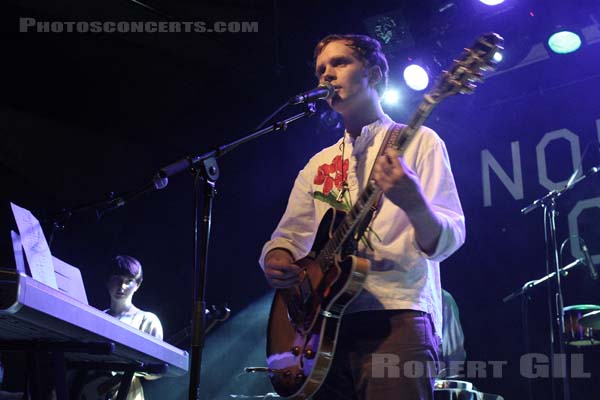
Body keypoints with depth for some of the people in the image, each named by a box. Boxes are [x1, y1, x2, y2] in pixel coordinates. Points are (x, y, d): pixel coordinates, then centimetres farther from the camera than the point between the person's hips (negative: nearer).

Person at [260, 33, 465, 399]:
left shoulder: (418, 142, 3)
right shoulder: (319, 164, 20)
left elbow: (448, 239, -7)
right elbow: (288, 236, 20)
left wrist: (413, 203, -28)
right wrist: (276, 261, -4)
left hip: (396, 319, -5)